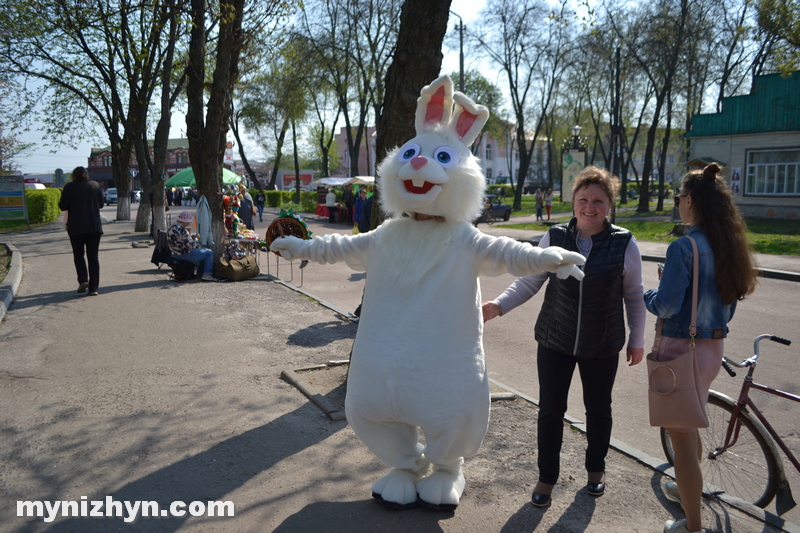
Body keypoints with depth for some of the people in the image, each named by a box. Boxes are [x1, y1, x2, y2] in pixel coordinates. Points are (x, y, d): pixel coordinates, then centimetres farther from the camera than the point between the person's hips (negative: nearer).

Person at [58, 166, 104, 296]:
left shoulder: (69, 187, -4)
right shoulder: (96, 185, 6)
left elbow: (63, 206, -3)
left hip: (76, 227, -2)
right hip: (94, 226, 2)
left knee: (78, 254, 13)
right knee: (93, 256, 5)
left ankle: (83, 280, -7)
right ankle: (93, 288, 1)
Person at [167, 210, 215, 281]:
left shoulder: (171, 228, 6)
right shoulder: (182, 230, -25)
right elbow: (191, 245, -23)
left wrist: (192, 237, 9)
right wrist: (195, 239, -3)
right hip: (187, 255, -10)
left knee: (204, 251, 30)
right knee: (209, 252, 4)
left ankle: (201, 273, 31)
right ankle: (207, 274, 2)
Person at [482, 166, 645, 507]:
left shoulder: (624, 243, -7)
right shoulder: (554, 238, -6)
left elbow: (634, 295, 2)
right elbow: (528, 282, -3)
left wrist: (637, 340, 5)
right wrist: (499, 306, -18)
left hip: (602, 347, 0)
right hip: (555, 341, 0)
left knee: (598, 409, 16)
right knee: (550, 410, 5)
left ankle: (596, 469, 42)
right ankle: (546, 477, 26)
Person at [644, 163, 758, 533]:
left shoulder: (683, 248, -20)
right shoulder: (728, 247, 4)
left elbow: (666, 306, -22)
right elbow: (727, 306, 12)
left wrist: (647, 294, -1)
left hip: (682, 350, -8)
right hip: (713, 348, 9)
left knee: (680, 437, 5)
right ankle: (686, 487, 50)